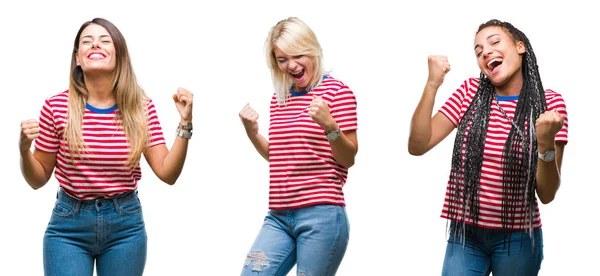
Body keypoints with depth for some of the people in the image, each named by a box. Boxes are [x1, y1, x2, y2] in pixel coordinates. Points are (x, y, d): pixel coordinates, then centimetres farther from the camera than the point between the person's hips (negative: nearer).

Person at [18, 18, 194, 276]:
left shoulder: (141, 107, -2)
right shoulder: (57, 106, -6)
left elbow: (167, 173, -4)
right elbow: (38, 179, 2)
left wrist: (185, 123, -12)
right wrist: (24, 149, -17)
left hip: (126, 225, 2)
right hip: (68, 225, -1)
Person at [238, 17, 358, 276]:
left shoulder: (337, 91, -4)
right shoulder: (279, 98, 14)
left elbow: (348, 158, -6)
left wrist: (329, 125, -23)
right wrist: (251, 132, 6)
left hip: (321, 215, -6)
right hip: (278, 216, 6)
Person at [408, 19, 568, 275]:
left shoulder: (549, 103, -6)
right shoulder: (470, 92, 1)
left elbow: (546, 194, -8)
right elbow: (417, 146, -7)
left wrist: (546, 142, -25)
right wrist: (432, 84, -13)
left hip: (517, 239, -1)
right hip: (464, 234, 2)